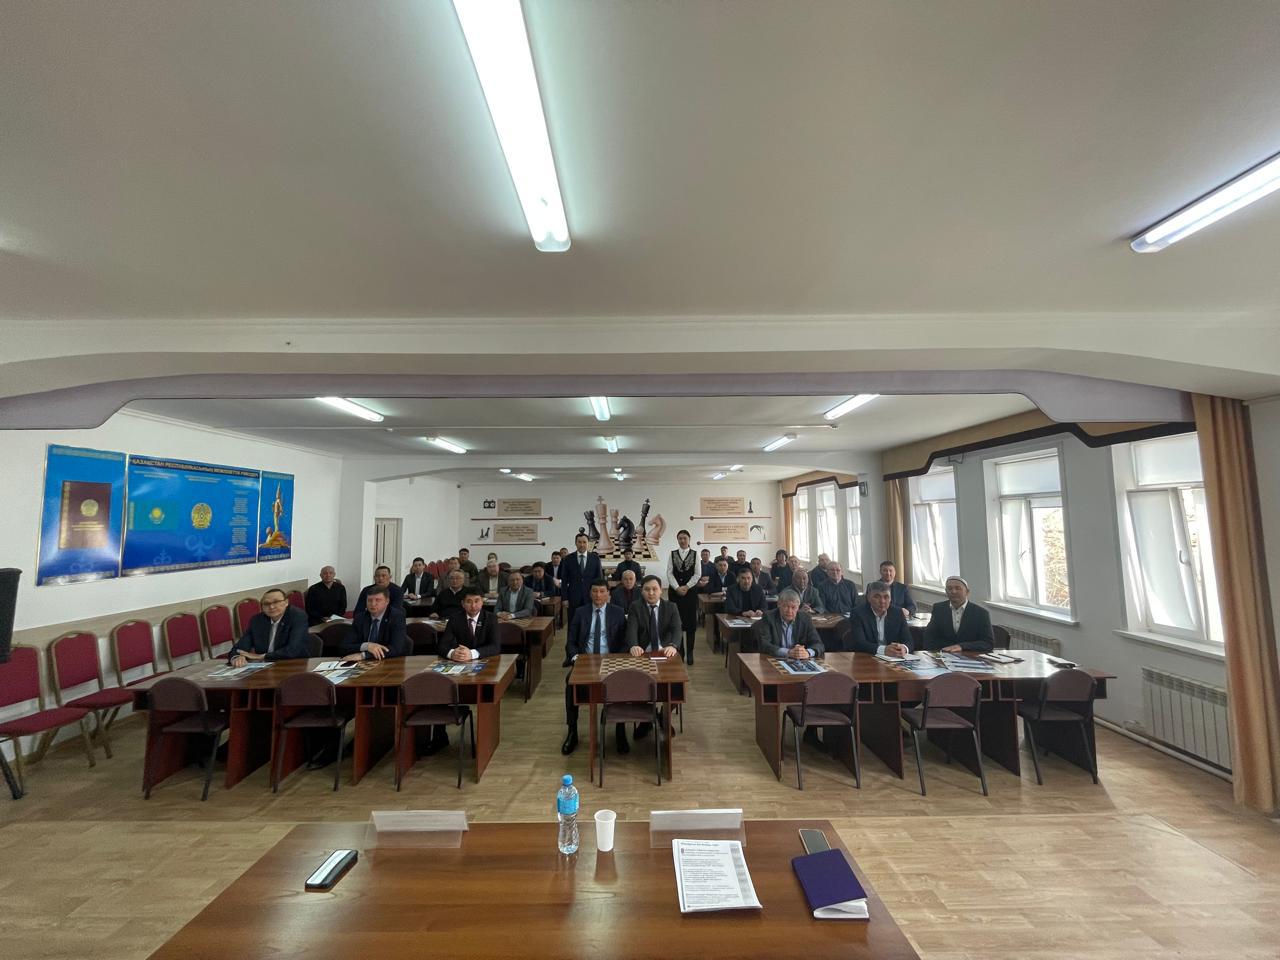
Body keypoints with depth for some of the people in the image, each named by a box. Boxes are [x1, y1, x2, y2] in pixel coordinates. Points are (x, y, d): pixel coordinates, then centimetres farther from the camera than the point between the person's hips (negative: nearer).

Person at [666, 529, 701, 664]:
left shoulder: (695, 554, 2)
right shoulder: (672, 554, 5)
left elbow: (697, 574, -1)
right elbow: (669, 573, -1)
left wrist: (686, 587, -11)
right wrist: (677, 588, -12)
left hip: (690, 590, -1)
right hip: (674, 590, 1)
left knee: (691, 622, 2)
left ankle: (689, 653, 10)